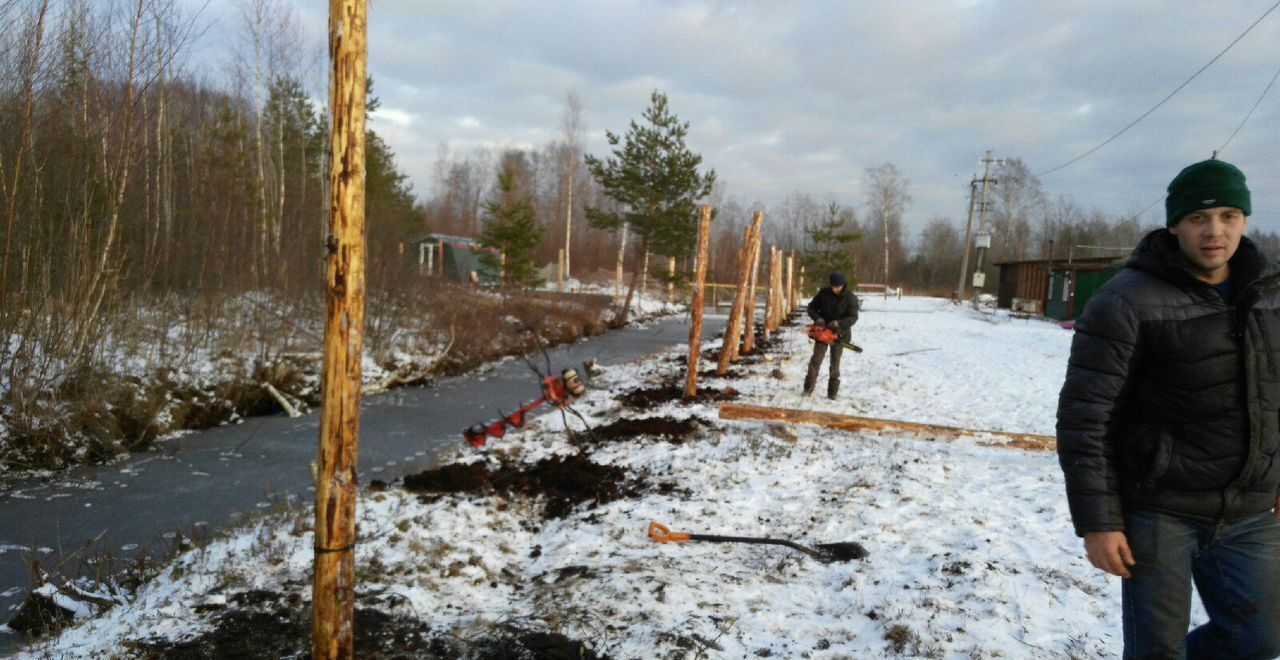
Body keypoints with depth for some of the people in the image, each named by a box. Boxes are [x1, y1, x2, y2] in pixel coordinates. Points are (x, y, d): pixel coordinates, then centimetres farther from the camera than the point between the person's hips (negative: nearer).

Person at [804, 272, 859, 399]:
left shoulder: (851, 298, -12)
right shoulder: (823, 293, -6)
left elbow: (853, 317, -17)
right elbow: (811, 307, 2)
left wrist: (839, 323, -34)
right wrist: (817, 318, -18)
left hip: (839, 333, -2)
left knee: (835, 363, 4)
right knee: (816, 360, 1)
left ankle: (832, 392, 9)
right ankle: (808, 388, 7)